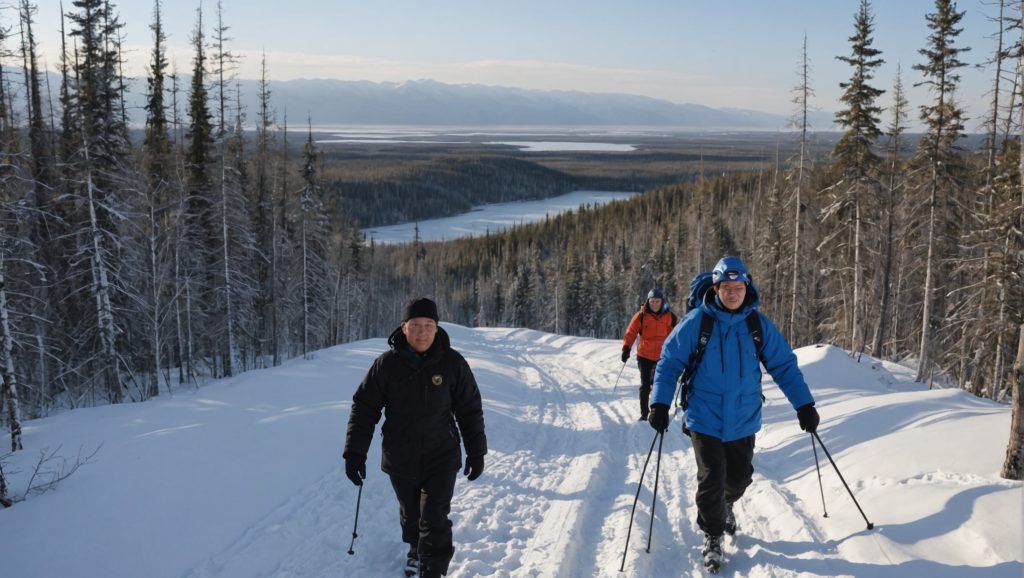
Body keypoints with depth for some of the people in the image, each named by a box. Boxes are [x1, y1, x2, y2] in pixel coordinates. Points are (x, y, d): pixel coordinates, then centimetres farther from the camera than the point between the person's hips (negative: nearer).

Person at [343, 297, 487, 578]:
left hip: (441, 459, -1)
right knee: (410, 515, 21)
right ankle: (415, 548, 49)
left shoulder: (452, 363, -10)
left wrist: (476, 452, 2)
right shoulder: (387, 364, -10)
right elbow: (364, 408, -3)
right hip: (400, 460, 2)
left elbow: (470, 409, -1)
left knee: (435, 521, -7)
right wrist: (355, 453, -5)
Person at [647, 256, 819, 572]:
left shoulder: (758, 324, -4)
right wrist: (660, 404, -15)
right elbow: (669, 362, -6)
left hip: (744, 419, 3)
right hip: (705, 419, -3)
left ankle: (726, 503, 50)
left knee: (740, 476, 16)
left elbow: (784, 365, 2)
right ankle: (712, 536, 24)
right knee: (711, 481, 2)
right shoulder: (696, 322, -11)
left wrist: (804, 404, -4)